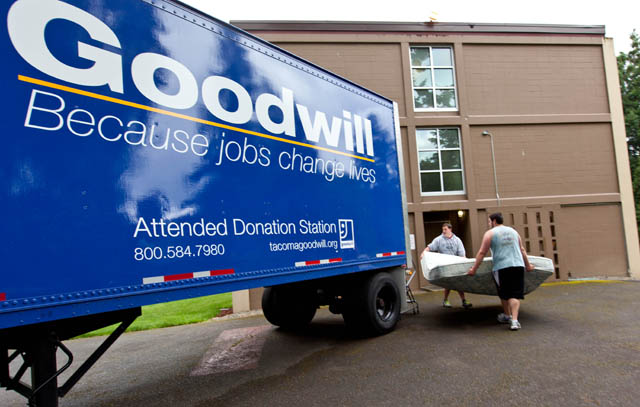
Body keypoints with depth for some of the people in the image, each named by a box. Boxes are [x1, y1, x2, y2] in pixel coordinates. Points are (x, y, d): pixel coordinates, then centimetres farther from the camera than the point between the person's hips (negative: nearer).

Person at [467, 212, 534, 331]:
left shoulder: (490, 233, 1)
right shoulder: (513, 231, 17)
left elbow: (482, 253, -3)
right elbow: (522, 250, 20)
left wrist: (474, 268, 0)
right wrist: (528, 265, 29)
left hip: (501, 267, -3)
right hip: (518, 265, 3)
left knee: (504, 294, 15)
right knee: (515, 294, 2)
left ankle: (507, 316, 31)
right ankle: (514, 320, -10)